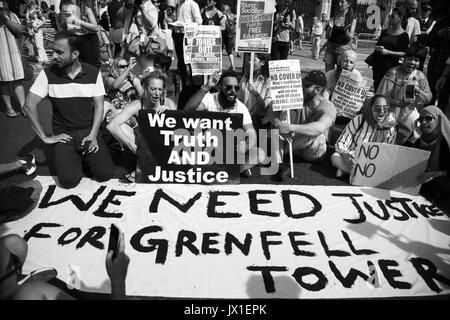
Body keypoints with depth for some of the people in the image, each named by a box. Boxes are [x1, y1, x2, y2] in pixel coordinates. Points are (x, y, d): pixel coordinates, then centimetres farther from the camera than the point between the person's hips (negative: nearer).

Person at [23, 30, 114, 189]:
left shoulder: (93, 73, -5)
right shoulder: (48, 74, -7)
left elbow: (99, 105, -3)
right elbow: (29, 106, -7)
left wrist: (93, 135, -15)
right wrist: (45, 137, -8)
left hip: (89, 130, 1)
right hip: (63, 133, -1)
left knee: (105, 173, -13)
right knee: (69, 180, -18)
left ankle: (86, 154, 19)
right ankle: (72, 156, 16)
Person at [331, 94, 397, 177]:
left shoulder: (391, 130, -3)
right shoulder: (359, 120, -9)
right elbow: (341, 143, -9)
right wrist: (346, 155, -33)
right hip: (351, 159, -2)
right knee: (335, 157, -33)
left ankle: (346, 170, -18)